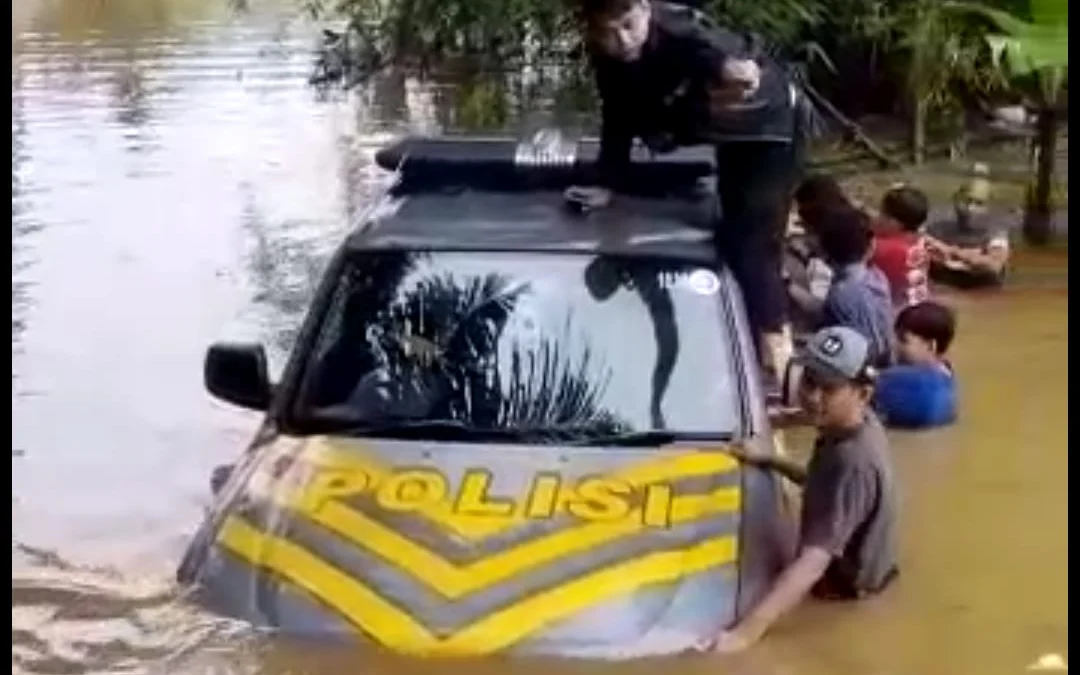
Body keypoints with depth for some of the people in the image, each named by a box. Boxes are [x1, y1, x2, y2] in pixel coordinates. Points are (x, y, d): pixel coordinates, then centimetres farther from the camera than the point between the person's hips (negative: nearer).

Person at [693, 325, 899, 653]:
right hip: (848, 565, 9)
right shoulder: (857, 422, -8)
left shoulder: (853, 461, -34)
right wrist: (767, 461, 1)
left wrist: (746, 631, -50)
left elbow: (814, 561, -42)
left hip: (843, 589, -9)